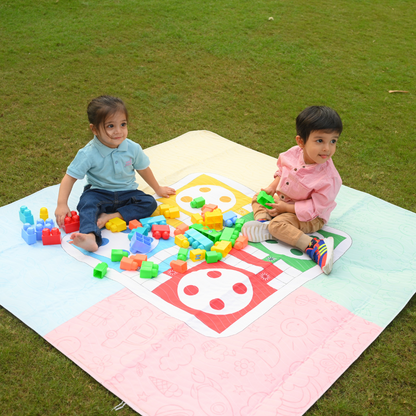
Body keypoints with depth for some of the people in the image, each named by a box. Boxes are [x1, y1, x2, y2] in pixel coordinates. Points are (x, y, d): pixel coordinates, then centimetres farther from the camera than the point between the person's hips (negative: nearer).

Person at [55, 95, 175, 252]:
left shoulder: (133, 148, -8)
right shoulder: (88, 154, -19)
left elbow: (143, 169, 9)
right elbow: (70, 177, -16)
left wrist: (158, 189, 23)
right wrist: (62, 204, -25)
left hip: (126, 192, 3)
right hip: (98, 192, -3)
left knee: (149, 203, -19)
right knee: (87, 205, -34)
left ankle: (111, 217, -29)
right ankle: (90, 237, -59)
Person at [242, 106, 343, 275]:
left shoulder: (329, 178, -33)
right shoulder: (293, 154, -14)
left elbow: (315, 207, -28)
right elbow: (282, 171, 9)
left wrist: (285, 207, -25)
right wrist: (272, 187, -4)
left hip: (310, 216, -8)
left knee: (278, 224, -29)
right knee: (258, 197, 14)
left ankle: (314, 246, -32)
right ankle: (263, 219, -12)